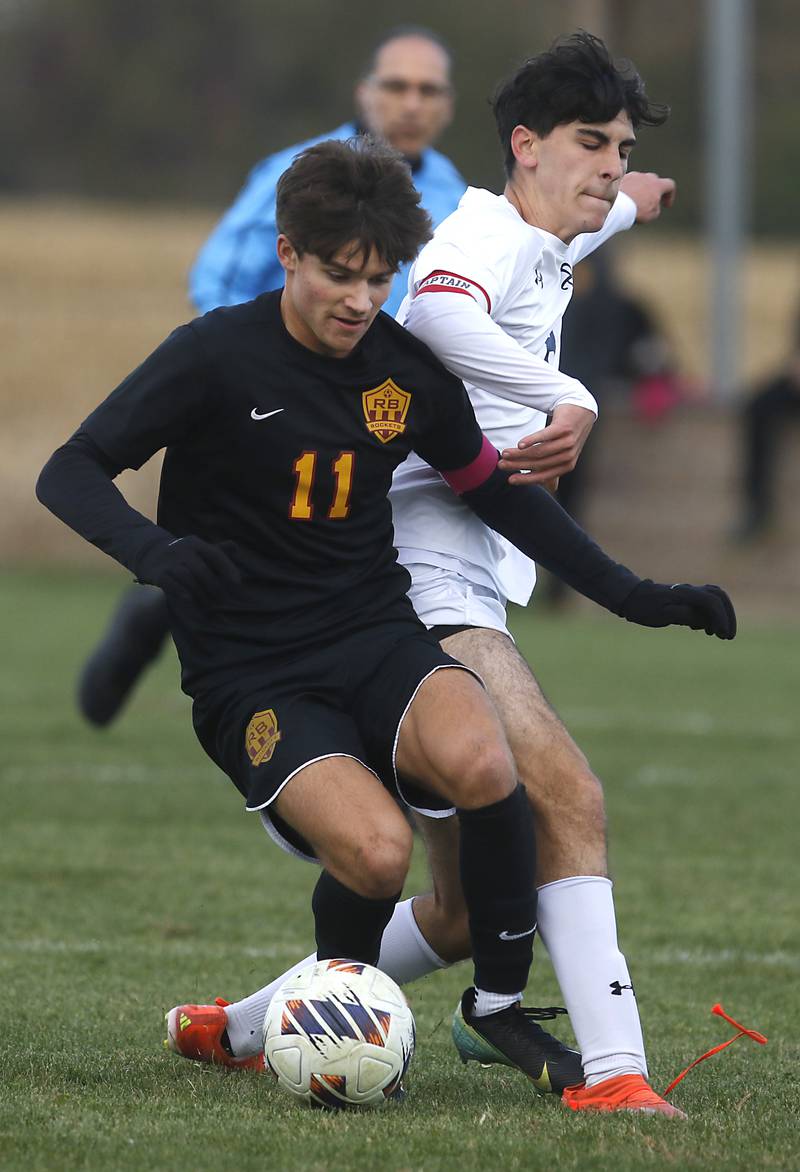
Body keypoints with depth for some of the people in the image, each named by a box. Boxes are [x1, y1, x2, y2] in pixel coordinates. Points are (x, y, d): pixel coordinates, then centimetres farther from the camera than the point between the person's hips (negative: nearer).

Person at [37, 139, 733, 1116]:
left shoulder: (408, 372, 5)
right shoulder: (215, 358, -9)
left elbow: (497, 491, 20)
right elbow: (69, 475, -10)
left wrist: (633, 596, 15)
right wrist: (152, 549, -31)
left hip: (374, 639, 4)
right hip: (250, 675, -4)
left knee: (479, 763, -31)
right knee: (376, 850, -30)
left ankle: (500, 1002, -8)